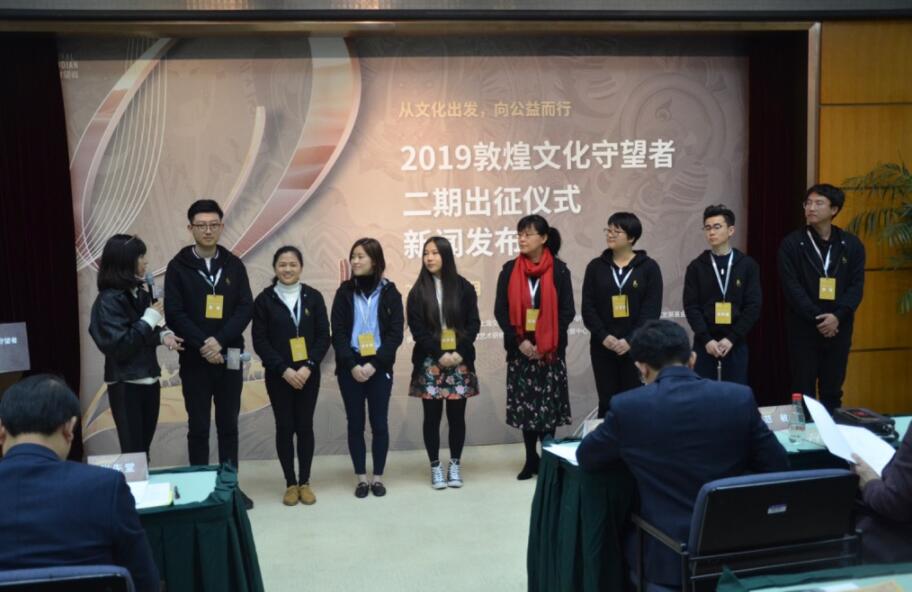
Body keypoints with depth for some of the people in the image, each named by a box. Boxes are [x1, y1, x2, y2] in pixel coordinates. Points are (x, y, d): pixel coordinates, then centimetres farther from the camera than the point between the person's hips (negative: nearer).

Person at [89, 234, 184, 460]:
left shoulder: (140, 293, 7)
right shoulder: (109, 300, -15)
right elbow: (118, 346, -21)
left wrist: (161, 335, -2)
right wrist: (150, 319, -18)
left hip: (149, 380, 7)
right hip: (126, 385, -7)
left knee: (145, 447, 12)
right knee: (133, 450, -1)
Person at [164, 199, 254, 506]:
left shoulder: (234, 265, 4)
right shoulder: (178, 267, -1)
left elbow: (246, 308, -3)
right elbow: (174, 314, -7)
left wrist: (220, 340, -15)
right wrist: (203, 343, -17)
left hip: (229, 357, 2)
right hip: (194, 359, -2)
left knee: (228, 425, 10)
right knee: (198, 427, 6)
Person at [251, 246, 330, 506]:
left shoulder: (313, 297, 1)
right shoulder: (264, 299, -2)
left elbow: (324, 336, -1)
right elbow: (260, 341, -5)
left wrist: (308, 367, -13)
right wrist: (284, 369, -14)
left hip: (308, 373, 1)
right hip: (278, 375, -1)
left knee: (305, 426, 5)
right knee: (285, 427, 4)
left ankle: (305, 482, 17)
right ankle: (290, 483, 15)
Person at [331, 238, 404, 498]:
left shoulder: (389, 293, 0)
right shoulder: (345, 291, 3)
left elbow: (396, 334, -4)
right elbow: (337, 332, -2)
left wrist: (374, 364, -14)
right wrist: (352, 365, -14)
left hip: (379, 367, -1)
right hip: (350, 367, 1)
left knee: (379, 422, 4)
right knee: (355, 422, 5)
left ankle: (378, 476, 15)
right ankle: (361, 477, 15)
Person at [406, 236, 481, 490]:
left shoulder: (464, 288, 3)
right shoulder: (418, 291, 2)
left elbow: (473, 324, 1)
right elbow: (417, 329, -3)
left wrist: (460, 353, -11)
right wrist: (439, 355, -13)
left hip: (460, 361, 0)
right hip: (429, 363, 0)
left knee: (457, 415, 4)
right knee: (432, 416, 4)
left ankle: (455, 465, 18)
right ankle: (435, 466, 16)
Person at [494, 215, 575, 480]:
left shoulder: (558, 270, -3)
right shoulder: (510, 270, 2)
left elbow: (567, 311, -4)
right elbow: (501, 310, 0)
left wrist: (547, 343, -10)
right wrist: (519, 341, -10)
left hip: (551, 350, -2)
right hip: (520, 349, 2)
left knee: (549, 404, 2)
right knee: (525, 404, 6)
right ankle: (531, 459, 17)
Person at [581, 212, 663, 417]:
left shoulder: (649, 267, 1)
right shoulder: (596, 267, 6)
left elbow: (652, 309, -6)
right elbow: (588, 307, 1)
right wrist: (603, 336, -12)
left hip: (637, 346, -2)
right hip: (603, 346, 2)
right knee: (607, 402, 6)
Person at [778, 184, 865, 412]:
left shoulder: (851, 244, 5)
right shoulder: (791, 244, -3)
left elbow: (857, 286, -1)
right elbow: (791, 287, -9)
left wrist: (837, 317, -15)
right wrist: (817, 318, -15)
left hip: (838, 328, 2)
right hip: (803, 328, -2)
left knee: (833, 391, 11)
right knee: (803, 390, 3)